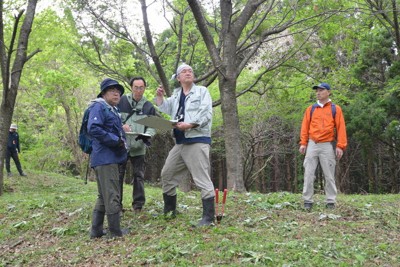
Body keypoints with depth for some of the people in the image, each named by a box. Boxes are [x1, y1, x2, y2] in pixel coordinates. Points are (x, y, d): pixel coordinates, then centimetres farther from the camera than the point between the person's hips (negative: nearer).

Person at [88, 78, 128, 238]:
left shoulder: (113, 110, 21)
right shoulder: (99, 107, -7)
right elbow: (93, 129, -22)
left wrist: (122, 139, 7)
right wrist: (116, 140, -19)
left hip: (111, 158, 10)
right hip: (105, 158, -10)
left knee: (104, 196, 14)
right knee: (112, 196, -6)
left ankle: (96, 230, 22)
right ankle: (115, 231, 2)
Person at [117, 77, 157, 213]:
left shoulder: (149, 106, 6)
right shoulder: (121, 101, 1)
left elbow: (152, 126, 5)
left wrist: (146, 135, -16)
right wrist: (121, 126, -17)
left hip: (138, 147, 1)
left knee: (139, 176, 6)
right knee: (118, 175, 5)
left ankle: (138, 204, 15)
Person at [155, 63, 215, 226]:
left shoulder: (202, 91, 2)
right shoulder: (176, 94, 20)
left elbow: (206, 114, -9)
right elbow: (165, 109, 20)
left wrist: (190, 124, -21)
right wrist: (160, 96, 5)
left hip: (198, 140, -7)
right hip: (180, 142, 7)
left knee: (202, 178, -10)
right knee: (167, 174, 13)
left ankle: (209, 217, -7)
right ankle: (169, 211, 28)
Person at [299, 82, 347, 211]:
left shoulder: (336, 109, 4)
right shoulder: (310, 109, 11)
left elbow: (341, 128, -1)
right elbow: (305, 127, 9)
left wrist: (340, 146, -9)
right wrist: (303, 143, 0)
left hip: (327, 146, -2)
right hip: (312, 144, 2)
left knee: (329, 175, 2)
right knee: (309, 174, 0)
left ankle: (331, 202, 9)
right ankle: (307, 201, 4)